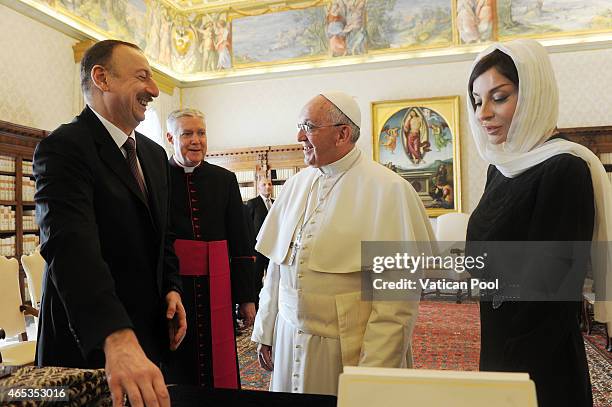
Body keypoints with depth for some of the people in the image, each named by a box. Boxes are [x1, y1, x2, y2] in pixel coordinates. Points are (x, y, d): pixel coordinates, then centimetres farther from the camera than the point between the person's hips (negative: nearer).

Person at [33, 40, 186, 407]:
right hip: (90, 341, -7)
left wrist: (172, 288, 2)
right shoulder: (63, 148, -16)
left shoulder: (155, 154, 10)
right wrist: (118, 340, -42)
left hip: (150, 333, 7)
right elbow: (71, 245, -30)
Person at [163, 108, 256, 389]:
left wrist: (247, 297, 6)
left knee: (218, 363, 10)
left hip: (216, 287, 2)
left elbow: (240, 242, 8)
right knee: (175, 370, 10)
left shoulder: (225, 179, 7)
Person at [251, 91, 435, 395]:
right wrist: (265, 332, 11)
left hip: (347, 349, -5)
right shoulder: (296, 184, 6)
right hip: (288, 341, 5)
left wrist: (373, 371, -16)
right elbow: (276, 266, 9)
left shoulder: (388, 190, -12)